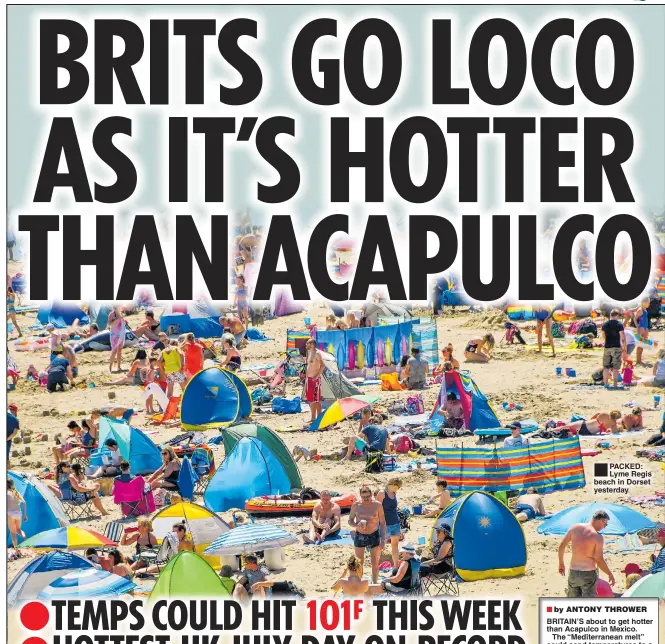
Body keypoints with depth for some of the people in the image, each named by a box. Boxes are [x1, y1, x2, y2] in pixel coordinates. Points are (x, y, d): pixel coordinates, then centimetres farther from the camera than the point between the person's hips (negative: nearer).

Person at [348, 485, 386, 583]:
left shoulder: (377, 505, -7)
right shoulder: (356, 505, -5)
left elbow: (383, 522, -1)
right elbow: (350, 520, 4)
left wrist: (383, 539, -5)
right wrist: (356, 525, -19)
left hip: (374, 536, -1)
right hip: (359, 536, 1)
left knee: (375, 563, 4)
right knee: (359, 563, 8)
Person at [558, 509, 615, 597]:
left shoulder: (575, 528, 0)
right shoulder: (597, 537, -15)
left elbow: (562, 546, 7)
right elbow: (599, 561, -15)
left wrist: (561, 563, 21)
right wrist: (610, 574, -1)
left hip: (573, 572, 5)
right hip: (588, 574, -5)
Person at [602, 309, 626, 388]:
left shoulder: (605, 324, 5)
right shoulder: (619, 324, -9)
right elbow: (623, 337, -11)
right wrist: (624, 347, -4)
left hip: (607, 347, 4)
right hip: (616, 347, -4)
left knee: (606, 367, 11)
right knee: (615, 367, -2)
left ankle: (606, 383, 13)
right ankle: (615, 384, -3)